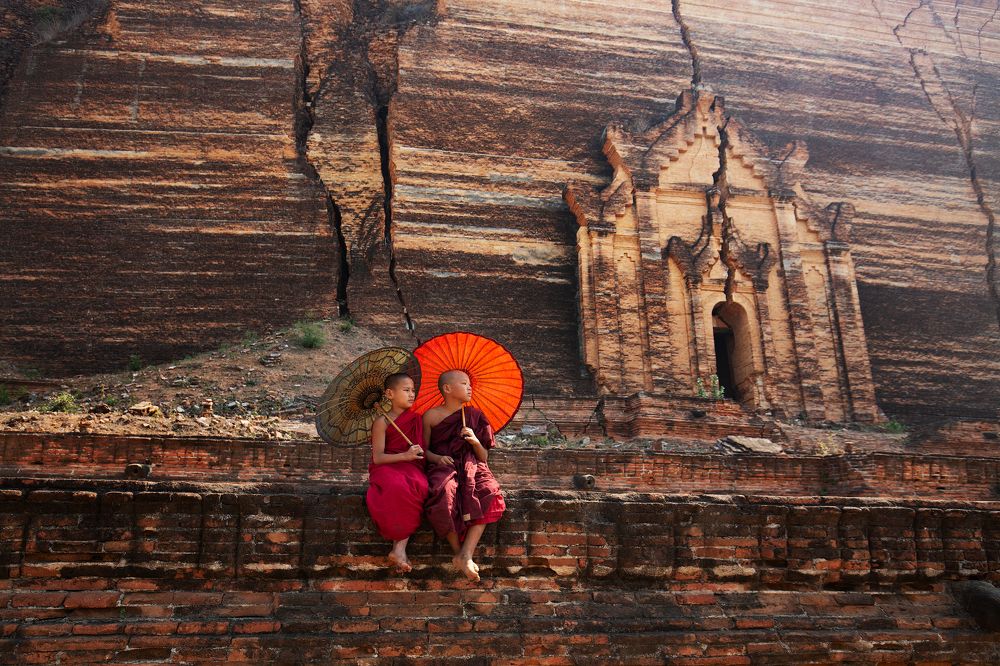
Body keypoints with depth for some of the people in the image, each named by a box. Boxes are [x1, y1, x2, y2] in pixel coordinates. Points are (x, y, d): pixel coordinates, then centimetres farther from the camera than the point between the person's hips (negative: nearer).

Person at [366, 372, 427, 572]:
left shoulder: (416, 418, 14)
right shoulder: (382, 422, 0)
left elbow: (422, 449, 19)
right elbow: (377, 457, -8)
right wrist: (405, 456, -21)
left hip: (410, 467, 4)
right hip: (386, 468, -4)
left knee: (419, 486, -32)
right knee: (399, 488, -38)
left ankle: (399, 548, -31)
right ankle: (399, 547, -26)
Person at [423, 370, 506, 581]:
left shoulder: (475, 416, 14)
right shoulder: (431, 416, 8)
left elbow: (484, 457, 13)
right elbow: (424, 449, 11)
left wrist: (475, 441, -8)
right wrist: (437, 458, -10)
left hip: (470, 467, 2)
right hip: (443, 468, -2)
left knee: (488, 494, -32)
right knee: (445, 495, -38)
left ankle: (466, 554, -33)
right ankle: (458, 553, -21)